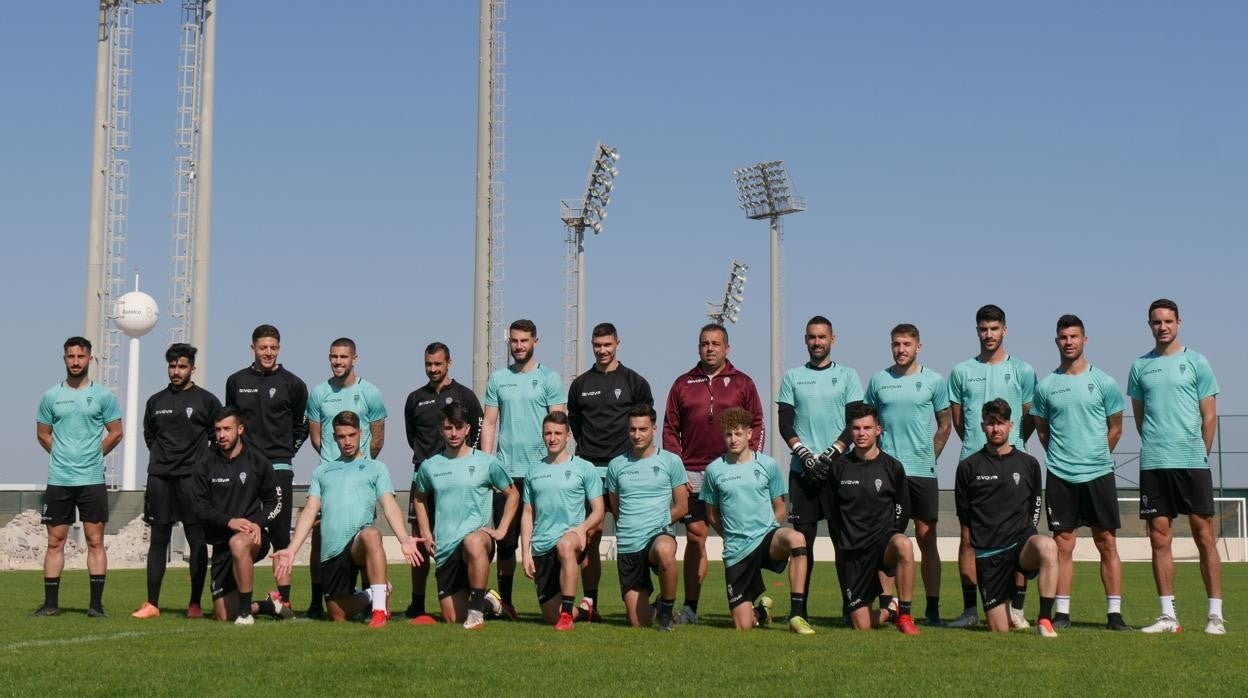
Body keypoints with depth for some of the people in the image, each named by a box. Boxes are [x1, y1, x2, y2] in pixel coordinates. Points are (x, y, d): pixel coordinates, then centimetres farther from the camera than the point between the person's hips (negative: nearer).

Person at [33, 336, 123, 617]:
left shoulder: (103, 395, 2)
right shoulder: (51, 396, 7)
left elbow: (115, 433, 6)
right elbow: (43, 434, 14)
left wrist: (93, 456, 6)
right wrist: (65, 456, 8)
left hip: (92, 480, -2)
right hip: (58, 480, 2)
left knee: (95, 542, -1)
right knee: (55, 542, 5)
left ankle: (96, 604, 2)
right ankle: (51, 603, 10)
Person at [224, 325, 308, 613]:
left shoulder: (292, 384, 3)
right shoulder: (236, 381, 10)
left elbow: (302, 426, 11)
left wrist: (284, 453, 5)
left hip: (278, 469, -2)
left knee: (280, 535, -2)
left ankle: (284, 598, 1)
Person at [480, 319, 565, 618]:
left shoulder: (549, 378, 4)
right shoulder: (497, 379, 12)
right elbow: (489, 424, 11)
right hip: (506, 470, 2)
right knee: (505, 539, 4)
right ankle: (504, 600, 13)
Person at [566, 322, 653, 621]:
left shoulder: (634, 381, 8)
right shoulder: (580, 384, 14)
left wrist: (633, 450, 2)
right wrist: (585, 446, 13)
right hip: (589, 468, 2)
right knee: (590, 535, -1)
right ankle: (590, 601, 4)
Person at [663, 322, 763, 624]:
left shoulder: (742, 384, 8)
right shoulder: (683, 384, 11)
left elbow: (757, 426, 7)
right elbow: (670, 429, 10)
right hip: (692, 475, 1)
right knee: (695, 537, 0)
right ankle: (690, 607, 3)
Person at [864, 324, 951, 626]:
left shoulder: (934, 381, 4)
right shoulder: (878, 380, 7)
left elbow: (945, 425, 8)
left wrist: (928, 458, 2)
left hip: (923, 471, -1)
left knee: (927, 539, 2)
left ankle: (933, 607, 6)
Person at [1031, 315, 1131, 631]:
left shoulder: (1104, 382, 2)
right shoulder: (1045, 386, 6)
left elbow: (1115, 428, 9)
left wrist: (1095, 456, 7)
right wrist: (1060, 456, 7)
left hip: (1098, 474, -1)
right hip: (1060, 477, 1)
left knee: (1107, 543, 0)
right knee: (1063, 544, 2)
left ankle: (1115, 612, 4)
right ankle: (1061, 612, 6)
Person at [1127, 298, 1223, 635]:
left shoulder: (1196, 363, 3)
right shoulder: (1140, 367, 10)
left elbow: (1209, 416, 4)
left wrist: (1198, 454, 3)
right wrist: (1157, 448, 9)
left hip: (1193, 462, -2)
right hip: (1153, 465, 3)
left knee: (1204, 535, -2)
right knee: (1160, 538, 3)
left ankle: (1215, 615, 2)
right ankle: (1168, 615, 8)